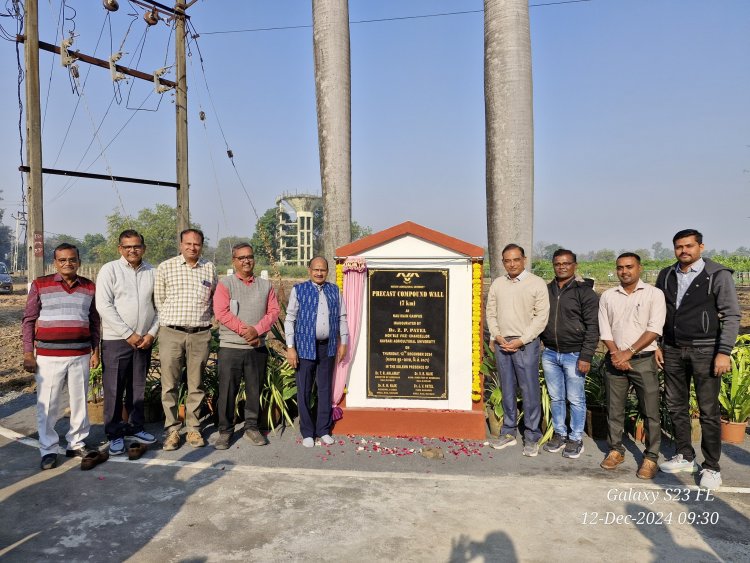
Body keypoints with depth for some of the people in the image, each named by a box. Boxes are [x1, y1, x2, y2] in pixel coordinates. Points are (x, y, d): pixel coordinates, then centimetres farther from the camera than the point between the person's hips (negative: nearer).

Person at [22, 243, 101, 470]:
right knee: (47, 405, 3)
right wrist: (28, 353, -3)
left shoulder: (90, 287, 7)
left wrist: (95, 350, 8)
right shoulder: (40, 285, 0)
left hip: (81, 355, 2)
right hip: (49, 356, -2)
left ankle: (76, 443, 23)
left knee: (80, 401, 10)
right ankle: (48, 450, 16)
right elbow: (28, 320, 2)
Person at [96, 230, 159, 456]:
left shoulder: (152, 272, 6)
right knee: (114, 389, 1)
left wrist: (152, 333, -3)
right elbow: (104, 306, -11)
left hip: (144, 341, 4)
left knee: (138, 387, 12)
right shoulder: (109, 270, -4)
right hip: (116, 340, -3)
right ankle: (114, 434, 13)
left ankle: (135, 427, 25)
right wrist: (128, 334, -13)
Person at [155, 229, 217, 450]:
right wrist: (174, 319, 9)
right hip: (171, 333, -1)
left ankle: (193, 429, 17)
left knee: (196, 385, 8)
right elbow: (159, 300, 7)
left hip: (200, 334, 2)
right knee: (170, 384, 1)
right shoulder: (165, 267, 2)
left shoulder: (210, 268, 9)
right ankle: (172, 429, 12)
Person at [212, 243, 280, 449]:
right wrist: (244, 331, -14)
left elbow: (273, 312, 3)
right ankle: (225, 431, 13)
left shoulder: (265, 285, 10)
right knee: (227, 391, 1)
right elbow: (221, 312, -10)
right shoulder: (225, 283, 1)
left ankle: (252, 427, 24)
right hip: (230, 347, -3)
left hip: (258, 347, 3)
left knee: (254, 390, 10)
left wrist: (256, 330, -13)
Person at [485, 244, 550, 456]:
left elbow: (541, 316, -8)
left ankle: (531, 438, 11)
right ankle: (508, 433, 23)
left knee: (530, 391, 0)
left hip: (525, 344, -4)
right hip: (502, 344, 4)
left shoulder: (537, 283, -4)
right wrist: (497, 337, -3)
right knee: (507, 390, 12)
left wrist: (520, 340, -12)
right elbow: (491, 313, 11)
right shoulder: (497, 284, 9)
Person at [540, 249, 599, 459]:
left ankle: (576, 439, 18)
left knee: (576, 399, 5)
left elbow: (592, 327, -10)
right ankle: (560, 434, 27)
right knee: (556, 398, 13)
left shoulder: (584, 291, -7)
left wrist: (586, 356, -15)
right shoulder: (546, 290, 9)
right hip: (550, 353, 5)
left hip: (574, 355, -5)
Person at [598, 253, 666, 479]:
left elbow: (654, 330, -10)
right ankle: (615, 450, 23)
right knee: (614, 409, 9)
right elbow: (604, 331, 4)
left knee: (650, 411, 2)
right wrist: (616, 354, -9)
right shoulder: (608, 296, 7)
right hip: (615, 359, 3)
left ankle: (651, 457, 13)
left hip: (643, 359, -3)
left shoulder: (654, 294, -2)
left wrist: (629, 353, -14)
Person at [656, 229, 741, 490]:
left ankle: (711, 467, 13)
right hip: (672, 350, 5)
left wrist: (724, 352, -14)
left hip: (705, 351, -4)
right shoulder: (666, 275, 7)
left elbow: (731, 316, -8)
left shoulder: (718, 275, -6)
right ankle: (685, 457, 26)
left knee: (709, 412, 1)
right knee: (676, 407, 11)